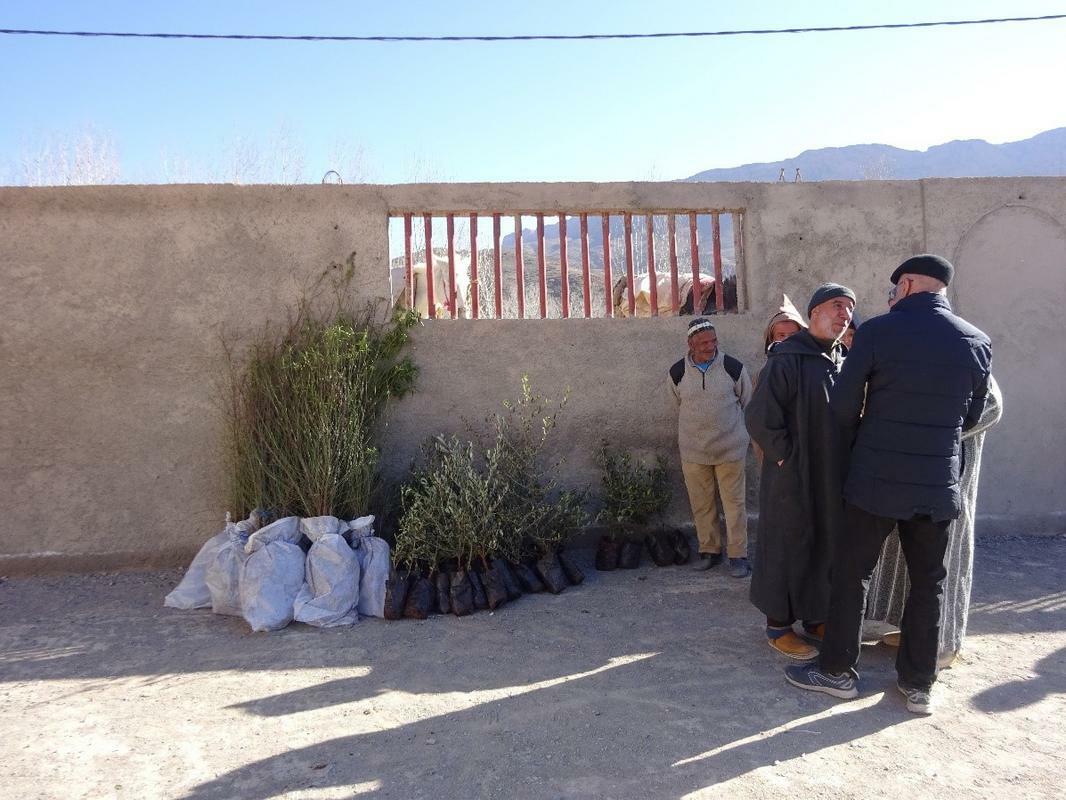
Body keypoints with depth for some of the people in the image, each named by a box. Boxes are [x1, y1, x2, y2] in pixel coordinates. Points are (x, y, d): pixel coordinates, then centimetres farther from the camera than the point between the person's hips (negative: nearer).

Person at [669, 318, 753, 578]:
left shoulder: (733, 368, -7)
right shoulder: (678, 372, -2)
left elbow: (747, 402, 7)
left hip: (730, 448, -2)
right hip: (693, 450, 2)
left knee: (734, 503, 3)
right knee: (701, 505, 10)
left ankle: (738, 555, 12)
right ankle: (710, 550, 24)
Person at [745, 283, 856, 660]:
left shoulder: (843, 361, 9)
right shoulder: (787, 359, -14)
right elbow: (759, 418, -18)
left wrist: (845, 459, 9)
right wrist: (788, 458, -14)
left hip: (833, 478, 7)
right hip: (793, 479, -7)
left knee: (826, 547, 15)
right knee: (787, 549, 3)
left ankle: (815, 617, 31)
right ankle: (778, 626, 17)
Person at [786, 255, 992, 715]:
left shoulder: (877, 332, -11)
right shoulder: (977, 343, 2)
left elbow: (843, 406, -6)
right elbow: (971, 417, 11)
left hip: (876, 480, -3)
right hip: (939, 483, 4)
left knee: (852, 574, 9)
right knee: (927, 583, 14)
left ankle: (838, 671, 19)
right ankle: (918, 684, 23)